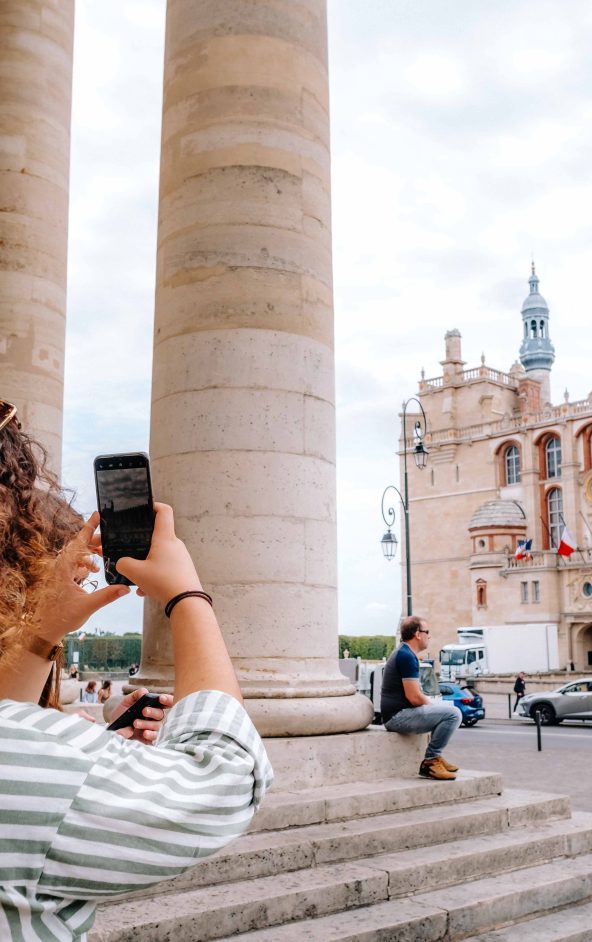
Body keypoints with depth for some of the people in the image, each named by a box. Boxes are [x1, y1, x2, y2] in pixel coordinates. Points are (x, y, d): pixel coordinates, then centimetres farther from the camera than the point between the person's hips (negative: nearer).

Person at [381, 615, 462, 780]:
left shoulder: (402, 653, 18)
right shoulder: (407, 656, -16)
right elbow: (414, 697, -21)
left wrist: (432, 703, 12)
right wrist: (432, 704, -3)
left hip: (395, 714, 11)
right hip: (398, 716, -11)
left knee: (447, 705, 25)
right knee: (453, 713, -20)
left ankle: (435, 757, 20)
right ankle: (430, 761, -13)